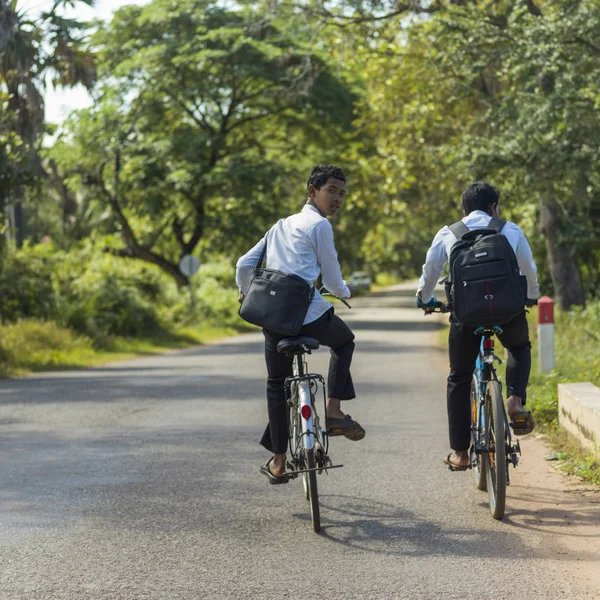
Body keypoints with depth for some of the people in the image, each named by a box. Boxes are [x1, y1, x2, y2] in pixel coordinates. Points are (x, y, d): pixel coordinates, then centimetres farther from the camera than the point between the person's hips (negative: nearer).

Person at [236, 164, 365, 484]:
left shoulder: (281, 226, 21)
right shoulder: (319, 225, 0)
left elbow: (243, 265, 20)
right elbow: (332, 279, 2)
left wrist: (246, 292, 41)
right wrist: (345, 292, 25)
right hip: (310, 314, -5)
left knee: (276, 385, 19)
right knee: (344, 341, 26)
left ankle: (278, 462, 15)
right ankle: (334, 412, 12)